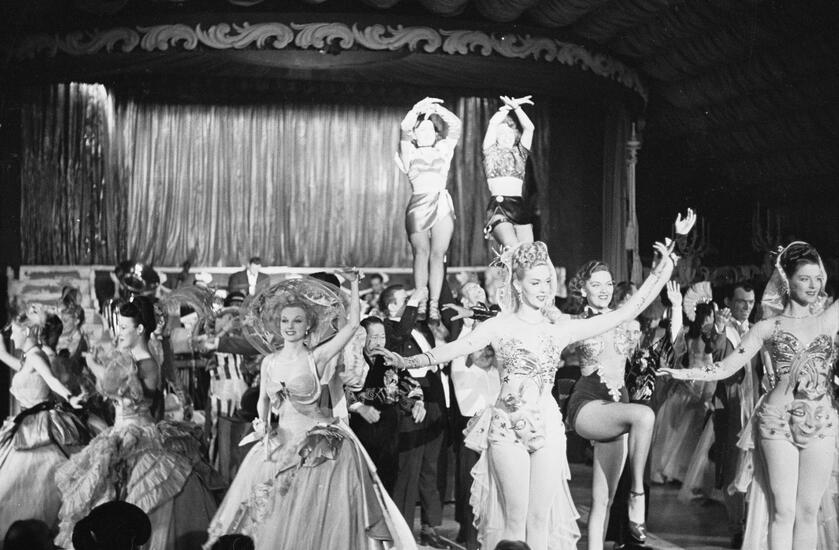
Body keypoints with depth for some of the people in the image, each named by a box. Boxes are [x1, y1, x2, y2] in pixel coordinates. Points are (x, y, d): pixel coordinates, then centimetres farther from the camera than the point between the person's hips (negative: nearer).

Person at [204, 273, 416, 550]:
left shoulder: (316, 357, -6)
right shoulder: (270, 362, 5)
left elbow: (352, 324, -14)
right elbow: (263, 400, 15)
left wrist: (354, 285, -14)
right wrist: (263, 424, -3)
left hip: (318, 443, -4)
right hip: (281, 441, 4)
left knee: (319, 512, -3)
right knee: (275, 514, 5)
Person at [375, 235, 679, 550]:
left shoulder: (560, 328, 5)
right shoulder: (499, 326, 0)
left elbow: (623, 314, 2)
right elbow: (454, 349, -9)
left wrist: (661, 273, -1)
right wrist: (407, 362, -22)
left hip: (547, 427, 2)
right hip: (507, 427, -2)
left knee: (541, 517, 5)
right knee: (515, 516, -2)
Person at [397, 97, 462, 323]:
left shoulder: (443, 151, 18)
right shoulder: (410, 152, 13)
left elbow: (455, 125, 8)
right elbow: (404, 128, -3)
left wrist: (437, 109, 5)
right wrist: (420, 107, -3)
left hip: (443, 204, 2)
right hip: (419, 204, -1)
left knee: (438, 254, -5)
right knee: (421, 253, -8)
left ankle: (434, 306, -8)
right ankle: (420, 304, -8)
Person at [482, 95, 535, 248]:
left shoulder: (520, 153, 20)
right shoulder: (491, 152, 12)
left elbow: (529, 128, 9)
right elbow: (493, 123, 1)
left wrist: (515, 107, 6)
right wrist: (508, 107, 8)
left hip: (519, 207, 4)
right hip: (498, 206, -4)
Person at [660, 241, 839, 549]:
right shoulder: (768, 327, 2)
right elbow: (725, 368, 1)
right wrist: (681, 374, -11)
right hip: (778, 421, -2)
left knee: (809, 510, 5)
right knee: (783, 510, -1)